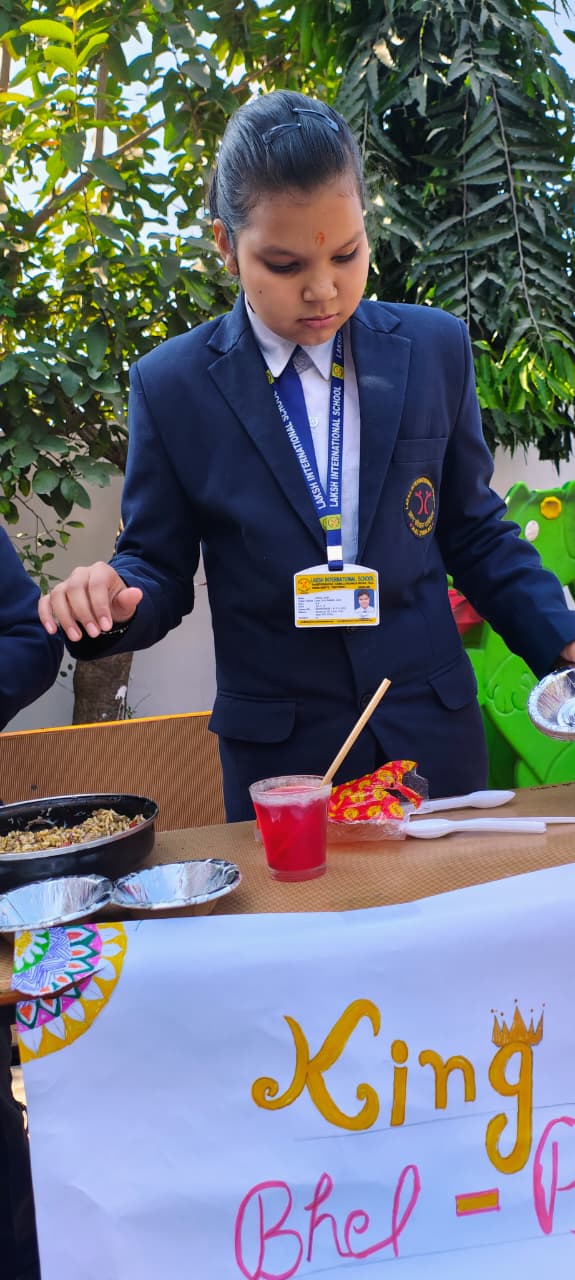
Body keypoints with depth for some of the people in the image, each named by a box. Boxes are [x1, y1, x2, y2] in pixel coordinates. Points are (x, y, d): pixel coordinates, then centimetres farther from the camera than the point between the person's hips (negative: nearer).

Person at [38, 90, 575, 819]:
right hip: (276, 757, -1)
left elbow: (474, 531, 7)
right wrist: (116, 601, -21)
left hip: (433, 733, 2)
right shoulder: (172, 384, -6)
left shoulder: (436, 349, -1)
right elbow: (160, 566, 0)